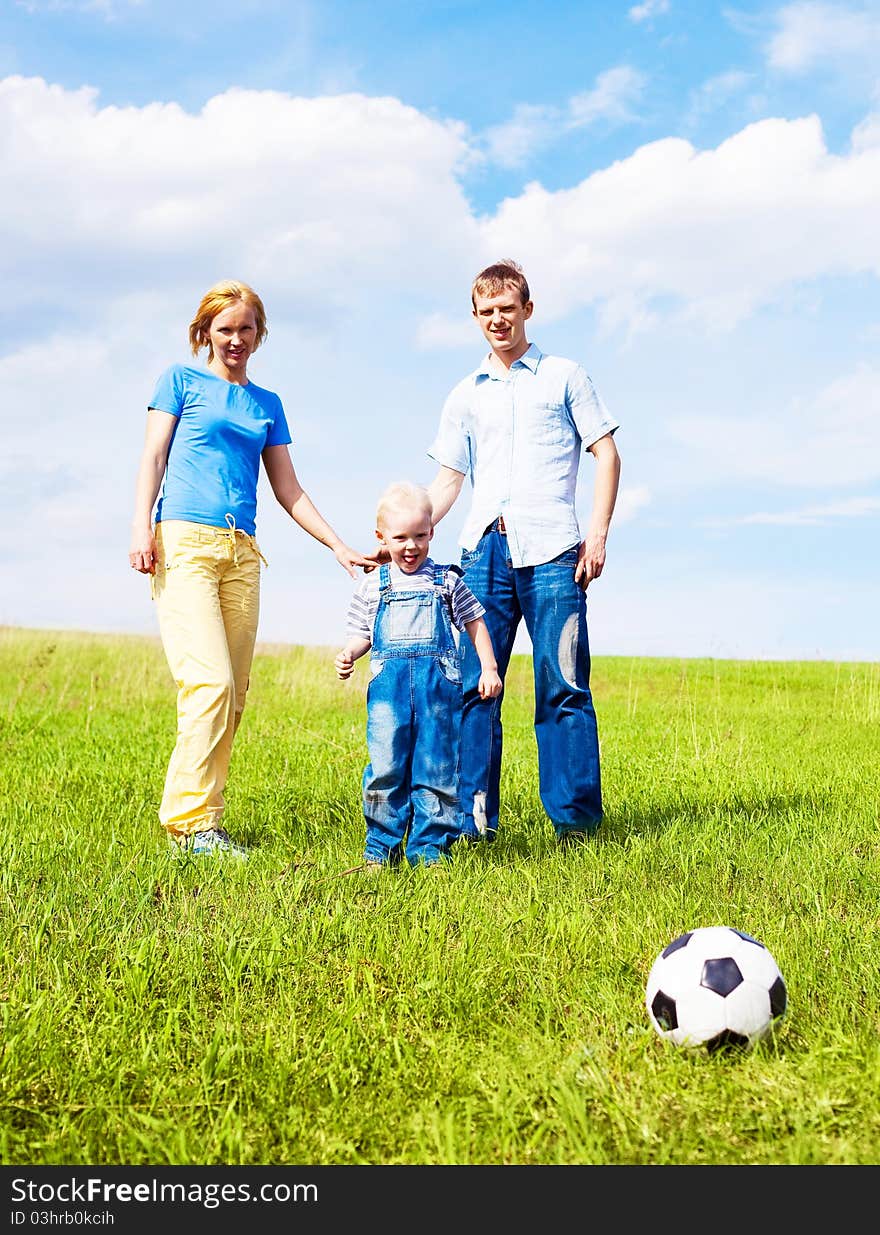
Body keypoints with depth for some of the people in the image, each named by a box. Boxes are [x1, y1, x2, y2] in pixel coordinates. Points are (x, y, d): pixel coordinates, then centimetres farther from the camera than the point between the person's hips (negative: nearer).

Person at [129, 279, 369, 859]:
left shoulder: (268, 404, 22)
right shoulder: (181, 380, 12)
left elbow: (289, 490, 21)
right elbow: (153, 456, 4)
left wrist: (340, 546, 13)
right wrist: (141, 525, -11)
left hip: (241, 551, 5)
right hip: (184, 542, -5)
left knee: (234, 695, -2)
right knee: (210, 683, -17)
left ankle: (200, 817, 4)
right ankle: (191, 822, -12)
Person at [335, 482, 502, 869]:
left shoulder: (446, 581, 12)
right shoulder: (372, 586, 12)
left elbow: (474, 623, 18)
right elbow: (361, 634, 14)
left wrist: (489, 667, 10)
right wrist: (348, 655, -7)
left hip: (439, 682, 0)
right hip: (388, 684, 0)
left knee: (438, 767, 0)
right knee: (386, 765, -6)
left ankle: (429, 847, 9)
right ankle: (381, 847, 6)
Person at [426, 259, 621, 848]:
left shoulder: (565, 376, 11)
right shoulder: (467, 395, 19)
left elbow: (606, 453, 7)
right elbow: (448, 480, 17)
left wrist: (599, 533, -4)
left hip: (550, 551, -3)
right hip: (484, 550, 3)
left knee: (563, 687, -4)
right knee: (473, 686, -1)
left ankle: (577, 821, 3)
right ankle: (474, 819, 6)